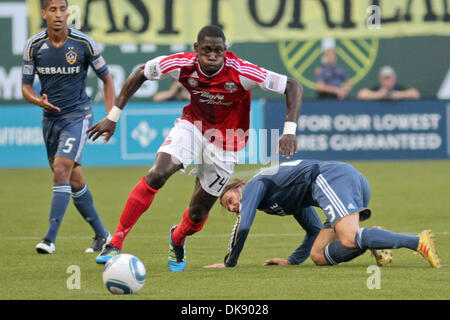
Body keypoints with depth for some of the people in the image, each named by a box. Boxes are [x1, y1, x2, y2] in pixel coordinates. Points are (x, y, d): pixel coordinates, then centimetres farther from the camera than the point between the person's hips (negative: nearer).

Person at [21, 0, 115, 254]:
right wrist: (39, 100, -20)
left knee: (61, 170, -21)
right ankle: (102, 235, 25)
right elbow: (26, 86, 3)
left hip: (78, 116, -4)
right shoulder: (34, 45, -3)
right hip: (51, 117, 4)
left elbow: (107, 79, 2)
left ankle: (51, 238, -23)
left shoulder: (84, 43, -9)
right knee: (74, 180, 10)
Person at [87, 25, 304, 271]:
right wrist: (113, 116, -4)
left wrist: (289, 131, -35)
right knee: (156, 175, -26)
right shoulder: (183, 65, -21)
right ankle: (115, 243, -21)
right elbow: (141, 73, -3)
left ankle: (177, 240, 42)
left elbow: (293, 86, -24)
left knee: (197, 214, 3)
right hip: (192, 126, 1)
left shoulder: (240, 73, -28)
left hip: (225, 144, -1)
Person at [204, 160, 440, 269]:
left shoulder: (253, 185, 14)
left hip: (332, 176, -9)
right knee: (319, 255, 4)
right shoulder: (286, 201, 37)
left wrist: (229, 263, 12)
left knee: (349, 240, -29)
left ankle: (418, 241, -40)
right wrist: (292, 261, 41)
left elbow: (243, 226, 2)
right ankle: (373, 243, -13)